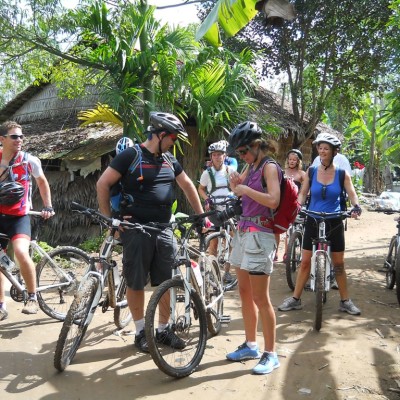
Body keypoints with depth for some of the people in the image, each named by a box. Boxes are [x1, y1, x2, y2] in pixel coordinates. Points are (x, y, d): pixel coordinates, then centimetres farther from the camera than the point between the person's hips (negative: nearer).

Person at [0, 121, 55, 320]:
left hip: (19, 216, -3)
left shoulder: (30, 160, -6)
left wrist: (48, 207, 7)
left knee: (21, 253, -28)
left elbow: (42, 182, 10)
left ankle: (32, 298, -9)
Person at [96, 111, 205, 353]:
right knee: (136, 283, 5)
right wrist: (108, 218, -9)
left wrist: (201, 214, 20)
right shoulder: (131, 156, -7)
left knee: (166, 282, 9)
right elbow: (103, 184, -7)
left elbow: (187, 184, 21)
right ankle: (141, 331, 20)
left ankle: (164, 330, 23)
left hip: (164, 229, 6)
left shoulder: (169, 160, 11)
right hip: (136, 229, -5)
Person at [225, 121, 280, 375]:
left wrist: (246, 189, -16)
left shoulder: (269, 167, -9)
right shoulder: (251, 167, 15)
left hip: (260, 234, -9)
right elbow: (240, 193, 20)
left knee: (260, 298, -4)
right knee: (245, 293, 13)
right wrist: (236, 183, 2)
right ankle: (251, 345, 26)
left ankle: (271, 354, 7)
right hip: (243, 230, 9)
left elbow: (273, 200, -22)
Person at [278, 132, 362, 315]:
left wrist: (356, 207, -29)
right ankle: (295, 299, 14)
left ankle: (345, 301, 21)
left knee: (339, 263, 7)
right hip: (313, 221, 0)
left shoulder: (342, 173, -3)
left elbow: (351, 193, -9)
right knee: (305, 261, 4)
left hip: (334, 222, 0)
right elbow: (303, 192, -2)